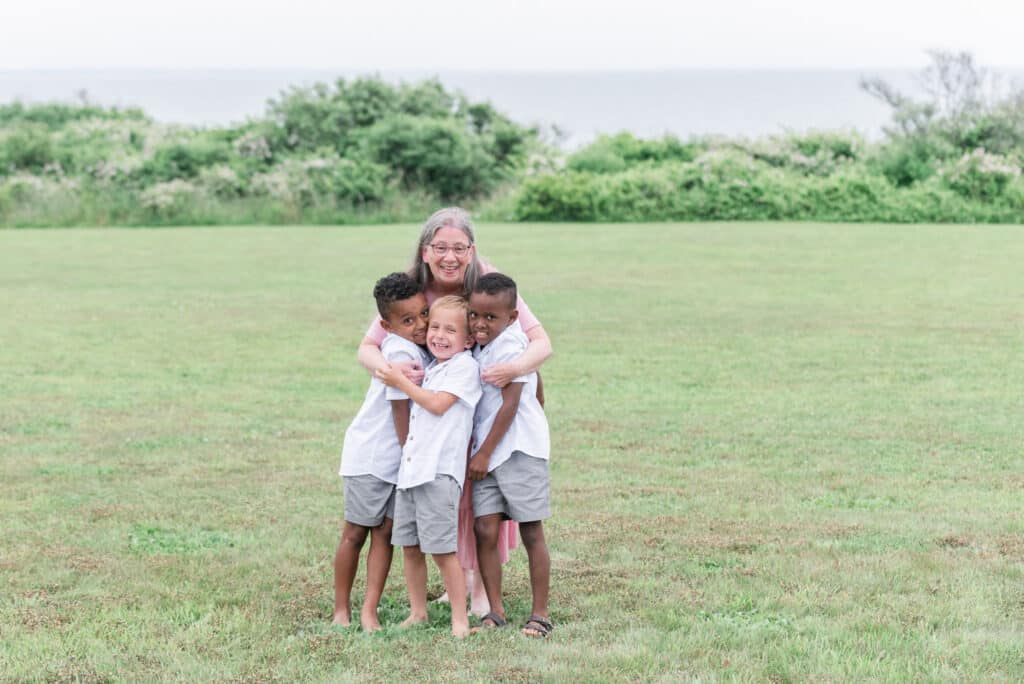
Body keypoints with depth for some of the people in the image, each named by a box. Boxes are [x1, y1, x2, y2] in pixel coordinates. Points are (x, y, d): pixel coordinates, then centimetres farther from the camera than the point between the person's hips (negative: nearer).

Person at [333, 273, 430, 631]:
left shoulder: (422, 349, 3)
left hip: (397, 460, 7)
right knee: (355, 533, 5)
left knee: (384, 533, 3)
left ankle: (369, 611, 4)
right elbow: (401, 410, -18)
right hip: (370, 455, -7)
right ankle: (341, 610, 15)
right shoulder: (401, 352, -21)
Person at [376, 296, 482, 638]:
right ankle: (418, 612, 23)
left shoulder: (465, 366, -6)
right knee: (410, 546, 11)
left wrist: (401, 382, -6)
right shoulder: (430, 368, 19)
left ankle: (459, 619, -1)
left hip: (439, 471, -8)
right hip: (409, 468, 8)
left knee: (442, 549, -8)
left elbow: (437, 404, -13)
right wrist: (406, 378, 14)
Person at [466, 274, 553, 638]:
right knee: (485, 531, 1)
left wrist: (484, 453, -12)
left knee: (531, 533, 1)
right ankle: (495, 611, 9)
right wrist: (478, 453, 15)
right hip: (486, 452, 7)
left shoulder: (510, 345, -14)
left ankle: (540, 614, 8)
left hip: (519, 450, -7)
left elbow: (510, 405, -16)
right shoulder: (480, 347, 12)